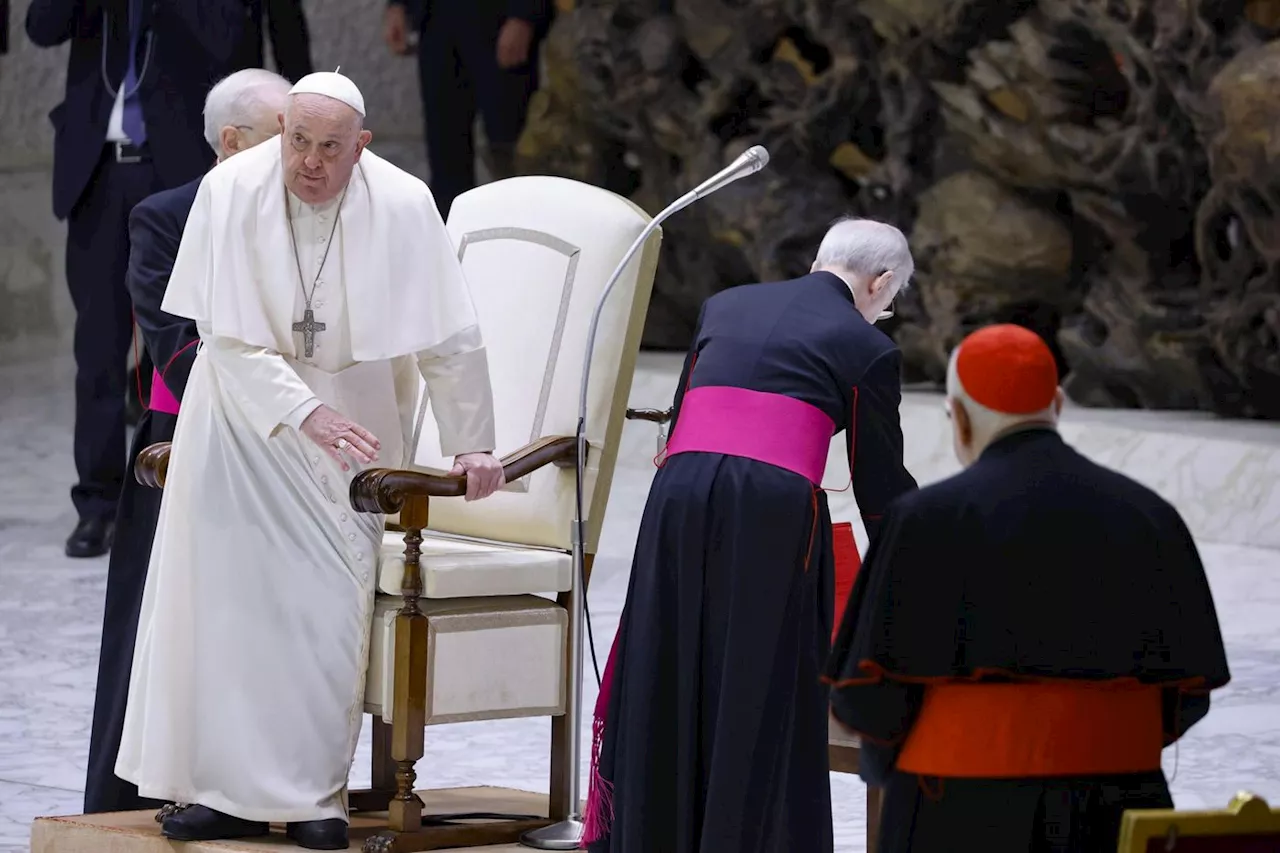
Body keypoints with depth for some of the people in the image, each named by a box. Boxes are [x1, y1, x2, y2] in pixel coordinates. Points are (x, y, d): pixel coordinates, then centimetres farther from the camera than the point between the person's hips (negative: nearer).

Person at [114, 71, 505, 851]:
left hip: (353, 412, -1)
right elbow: (226, 336, -17)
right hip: (246, 408, 1)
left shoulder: (402, 208, -19)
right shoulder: (230, 193, -17)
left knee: (329, 599, -9)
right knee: (225, 590, -3)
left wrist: (471, 442, -6)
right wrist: (304, 413, -27)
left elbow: (451, 337, -10)